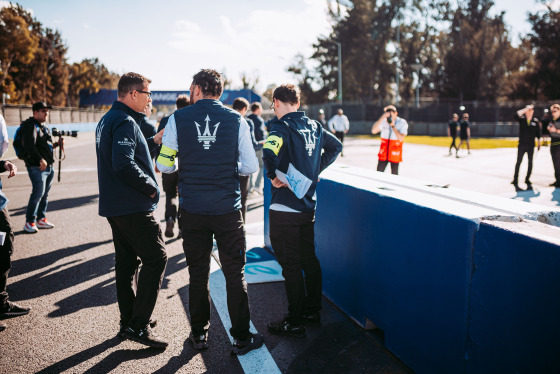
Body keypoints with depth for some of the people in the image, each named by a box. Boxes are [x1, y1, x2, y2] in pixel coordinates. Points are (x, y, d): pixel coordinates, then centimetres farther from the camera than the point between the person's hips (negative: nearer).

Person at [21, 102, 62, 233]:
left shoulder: (45, 127, 20)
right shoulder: (31, 126, -9)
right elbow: (29, 146, -21)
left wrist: (56, 144, 8)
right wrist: (40, 159, -25)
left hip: (48, 166, 9)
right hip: (37, 167, -9)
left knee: (45, 194, 12)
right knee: (38, 193, -12)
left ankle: (41, 219, 22)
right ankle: (30, 222, -5)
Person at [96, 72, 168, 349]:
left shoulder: (107, 119, 17)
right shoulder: (125, 122, -17)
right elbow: (124, 164, -28)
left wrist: (152, 141, 12)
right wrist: (151, 187, -17)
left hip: (114, 205, 10)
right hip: (132, 206, -10)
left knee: (126, 261, 15)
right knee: (156, 257, -5)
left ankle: (128, 320, 25)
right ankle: (138, 325, -3)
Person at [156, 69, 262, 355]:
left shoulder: (178, 119, -2)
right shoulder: (236, 120, -2)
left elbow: (164, 165, 2)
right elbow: (250, 167, -1)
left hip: (192, 210, 1)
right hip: (228, 210, -1)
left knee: (197, 274, 14)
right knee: (235, 274, 9)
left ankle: (199, 334, 27)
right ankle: (241, 338, 17)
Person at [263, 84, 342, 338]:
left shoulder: (283, 127, -14)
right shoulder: (314, 126, 8)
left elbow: (270, 152, -35)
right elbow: (336, 146, 23)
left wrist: (274, 177, -18)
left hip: (285, 208, -7)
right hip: (308, 204, 8)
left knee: (290, 265, 0)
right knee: (309, 259, 17)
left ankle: (295, 323, 10)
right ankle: (313, 312, 30)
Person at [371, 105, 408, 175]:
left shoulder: (402, 123, -7)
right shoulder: (383, 122, -2)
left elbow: (401, 139, -17)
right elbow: (374, 131, -18)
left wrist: (393, 126, -20)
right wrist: (382, 118, -24)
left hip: (395, 153, -2)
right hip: (384, 153, 2)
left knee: (394, 174, 6)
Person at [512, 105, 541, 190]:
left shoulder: (536, 121, 1)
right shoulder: (522, 119, -3)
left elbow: (538, 133, 8)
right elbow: (515, 116, -25)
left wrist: (539, 143, 10)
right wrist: (525, 109, -26)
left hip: (531, 145, 2)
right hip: (522, 144, -2)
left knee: (530, 163, 8)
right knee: (518, 162, -2)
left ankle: (527, 179, 20)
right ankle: (515, 180, 2)